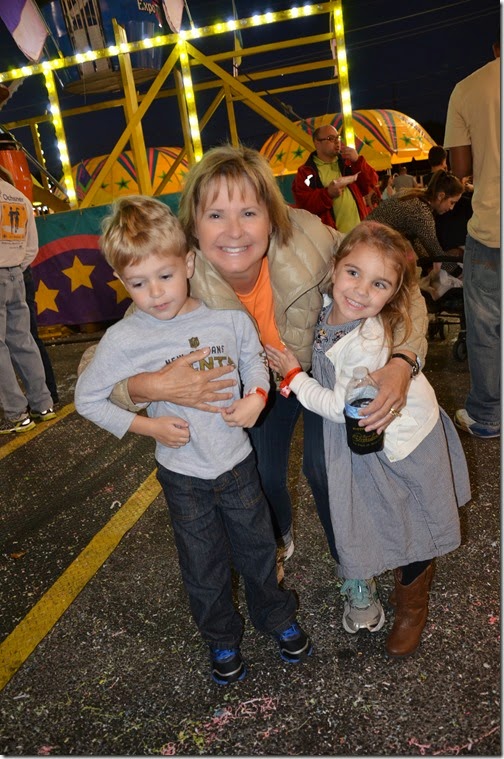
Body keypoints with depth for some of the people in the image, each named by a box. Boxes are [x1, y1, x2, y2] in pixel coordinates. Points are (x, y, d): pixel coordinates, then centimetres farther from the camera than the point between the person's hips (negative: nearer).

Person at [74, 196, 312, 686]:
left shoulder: (229, 316, -14)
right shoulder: (123, 340, -19)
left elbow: (254, 359, 5)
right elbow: (87, 398, -7)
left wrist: (257, 396, -15)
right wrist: (147, 426, -16)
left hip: (238, 462, 2)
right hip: (184, 477, -1)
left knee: (257, 548, 22)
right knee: (204, 570, 19)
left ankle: (277, 617, 51)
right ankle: (222, 640, 47)